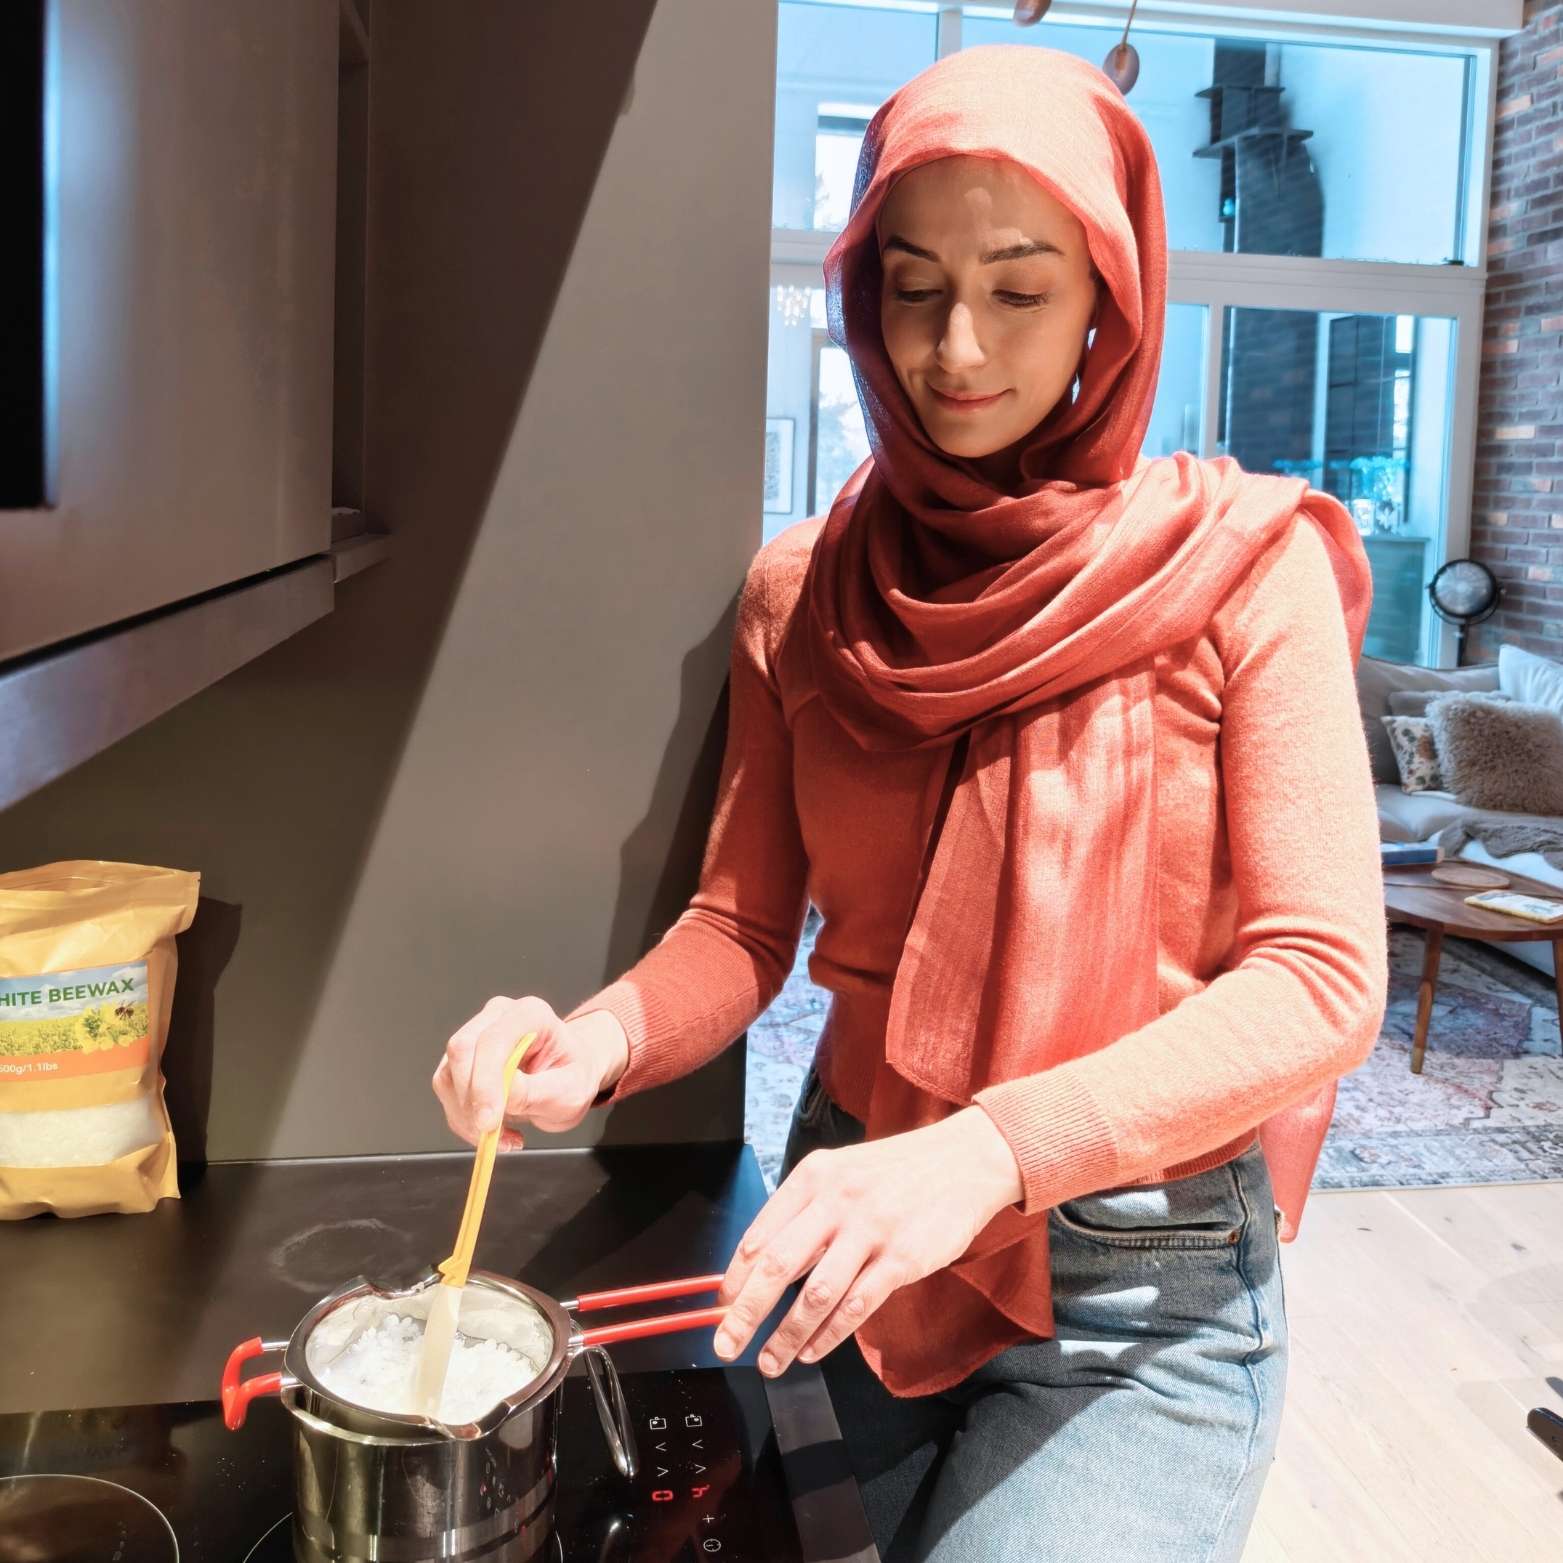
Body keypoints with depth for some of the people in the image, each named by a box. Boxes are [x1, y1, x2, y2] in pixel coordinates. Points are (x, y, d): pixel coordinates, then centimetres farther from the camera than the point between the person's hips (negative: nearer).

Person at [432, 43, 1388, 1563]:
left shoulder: (1238, 566, -11)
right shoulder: (803, 595, 0)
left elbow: (1321, 974, -17)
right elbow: (742, 924, 1)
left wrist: (990, 1150, -31)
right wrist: (604, 1038, -21)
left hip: (1145, 1283, -3)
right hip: (859, 1250, 3)